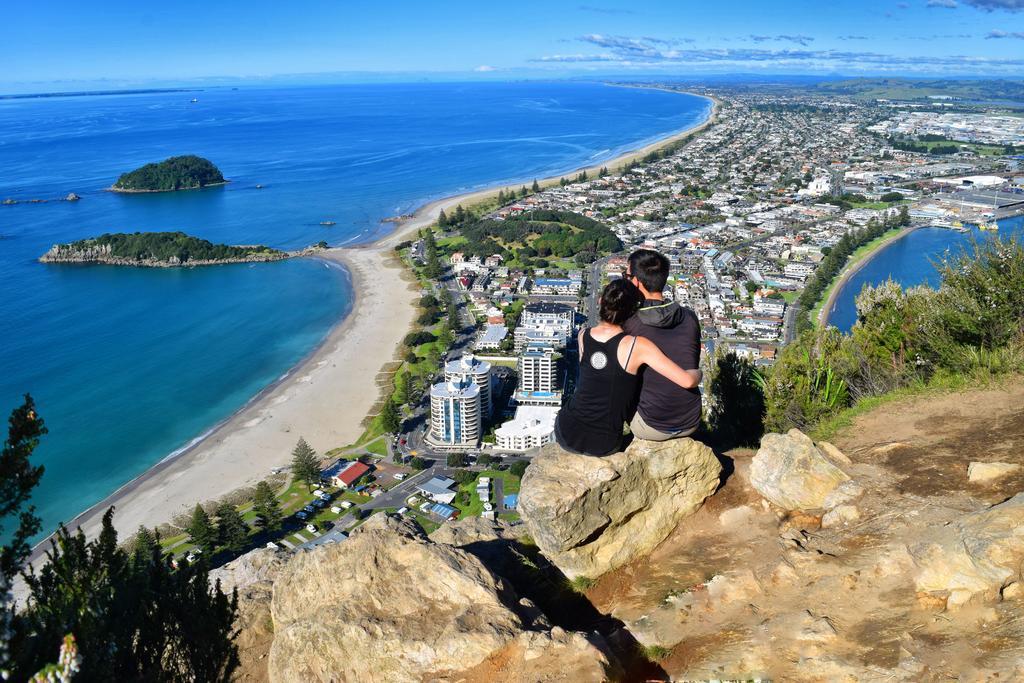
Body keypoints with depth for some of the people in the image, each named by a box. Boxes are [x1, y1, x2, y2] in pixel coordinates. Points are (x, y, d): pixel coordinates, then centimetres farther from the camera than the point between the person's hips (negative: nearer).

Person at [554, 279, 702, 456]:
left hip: (566, 435, 2)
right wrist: (697, 372, 4)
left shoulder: (583, 335, -7)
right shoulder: (637, 345, -18)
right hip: (604, 445, -2)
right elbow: (687, 381, -18)